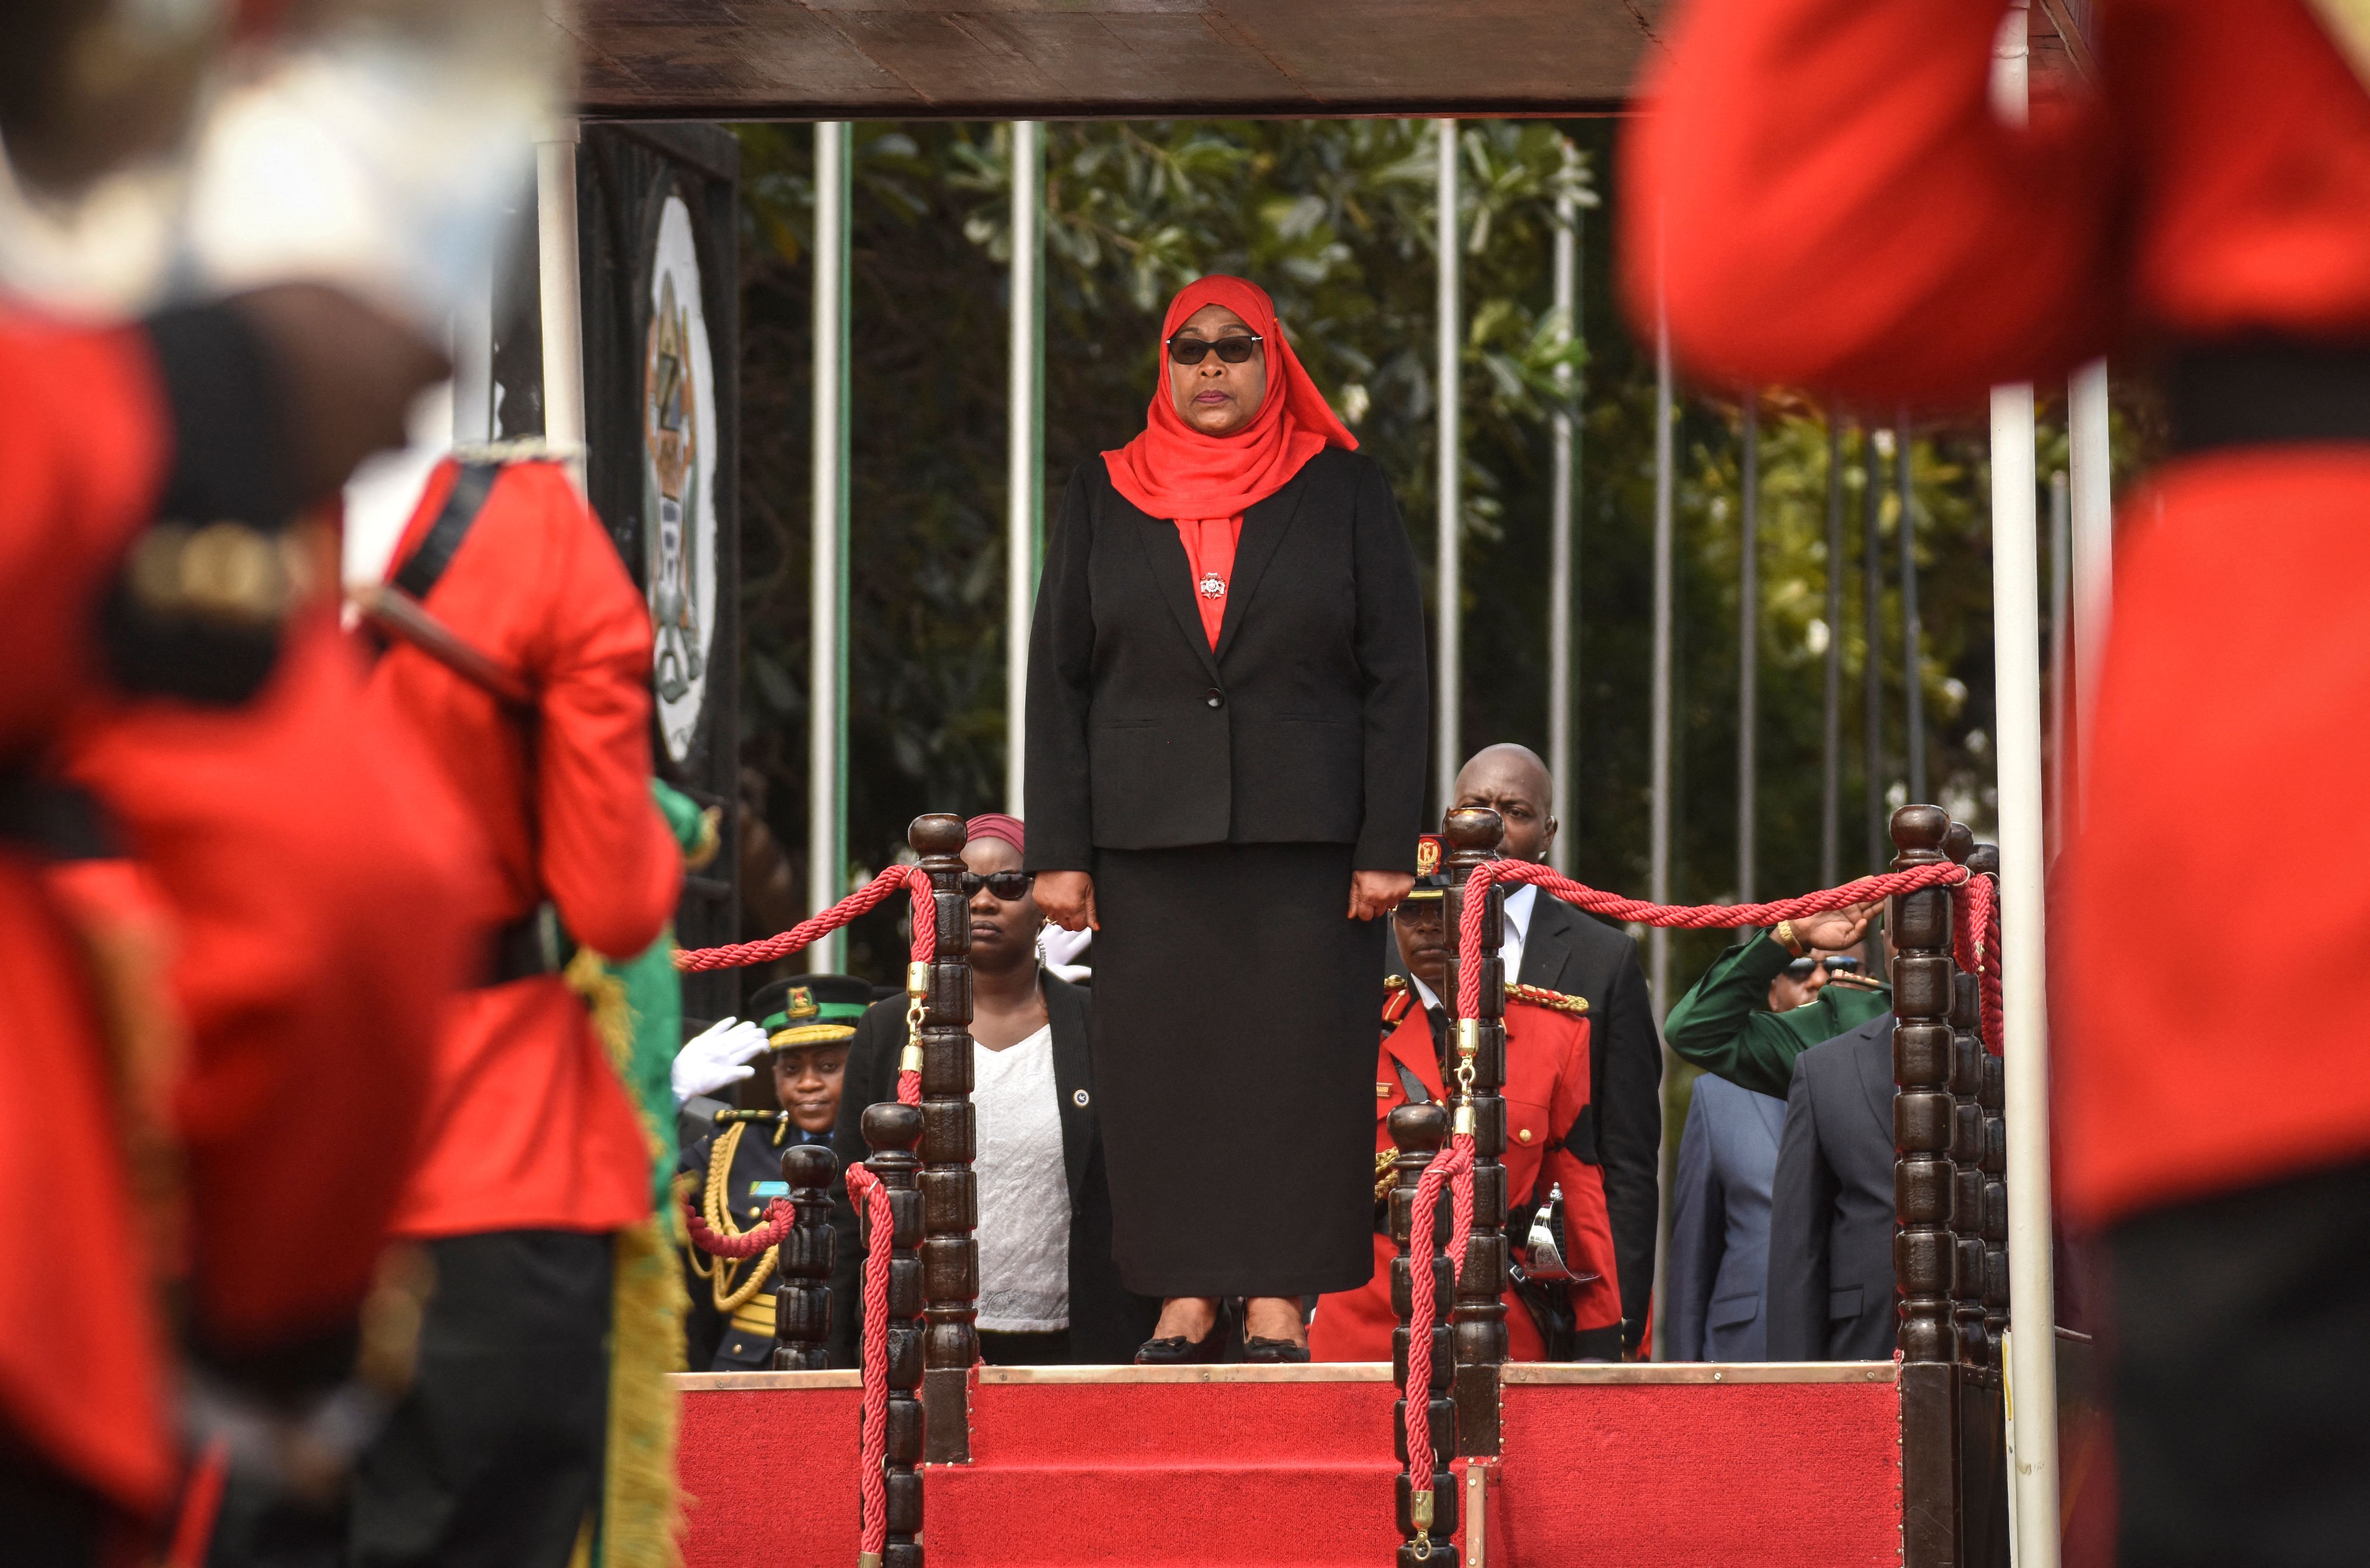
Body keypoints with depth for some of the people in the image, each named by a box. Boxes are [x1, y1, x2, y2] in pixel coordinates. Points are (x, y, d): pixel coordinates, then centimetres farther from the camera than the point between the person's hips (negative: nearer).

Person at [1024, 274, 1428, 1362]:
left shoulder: (1344, 494, 6)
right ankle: (1185, 1295, 6)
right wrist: (1060, 851, 0)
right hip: (1148, 841, 2)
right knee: (1159, 1067, 0)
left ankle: (1280, 1298, 1)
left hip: (1304, 838, -1)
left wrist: (1388, 845, -6)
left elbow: (1396, 677, 2)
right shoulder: (1103, 500, 10)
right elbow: (1057, 679, 8)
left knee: (1296, 1062, -3)